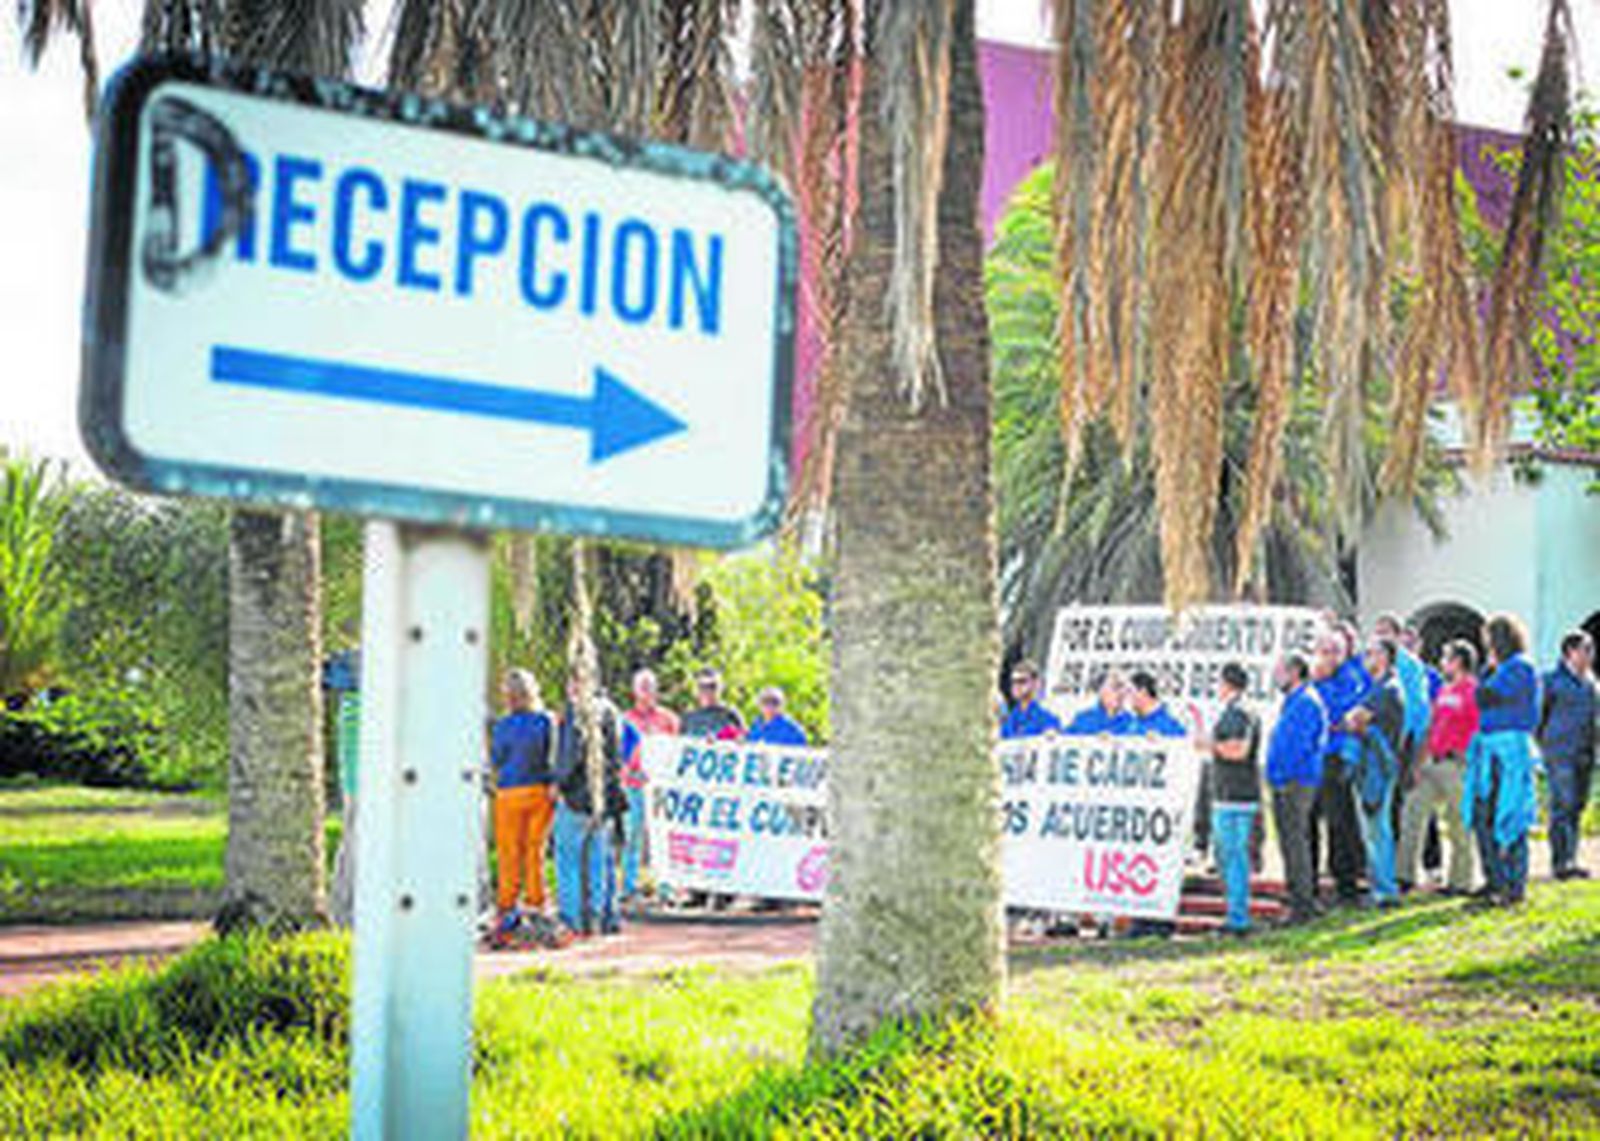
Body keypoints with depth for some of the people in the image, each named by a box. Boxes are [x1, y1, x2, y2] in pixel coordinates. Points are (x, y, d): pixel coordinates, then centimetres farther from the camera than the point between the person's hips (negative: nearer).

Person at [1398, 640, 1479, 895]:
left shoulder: (1472, 691, -7)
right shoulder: (1443, 691, 18)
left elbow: (1478, 732, -11)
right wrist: (1419, 763, 15)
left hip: (1457, 765, -8)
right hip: (1434, 764, 8)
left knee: (1458, 824, -1)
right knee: (1413, 809, 1)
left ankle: (1460, 881, 7)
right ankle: (1406, 874, 2)